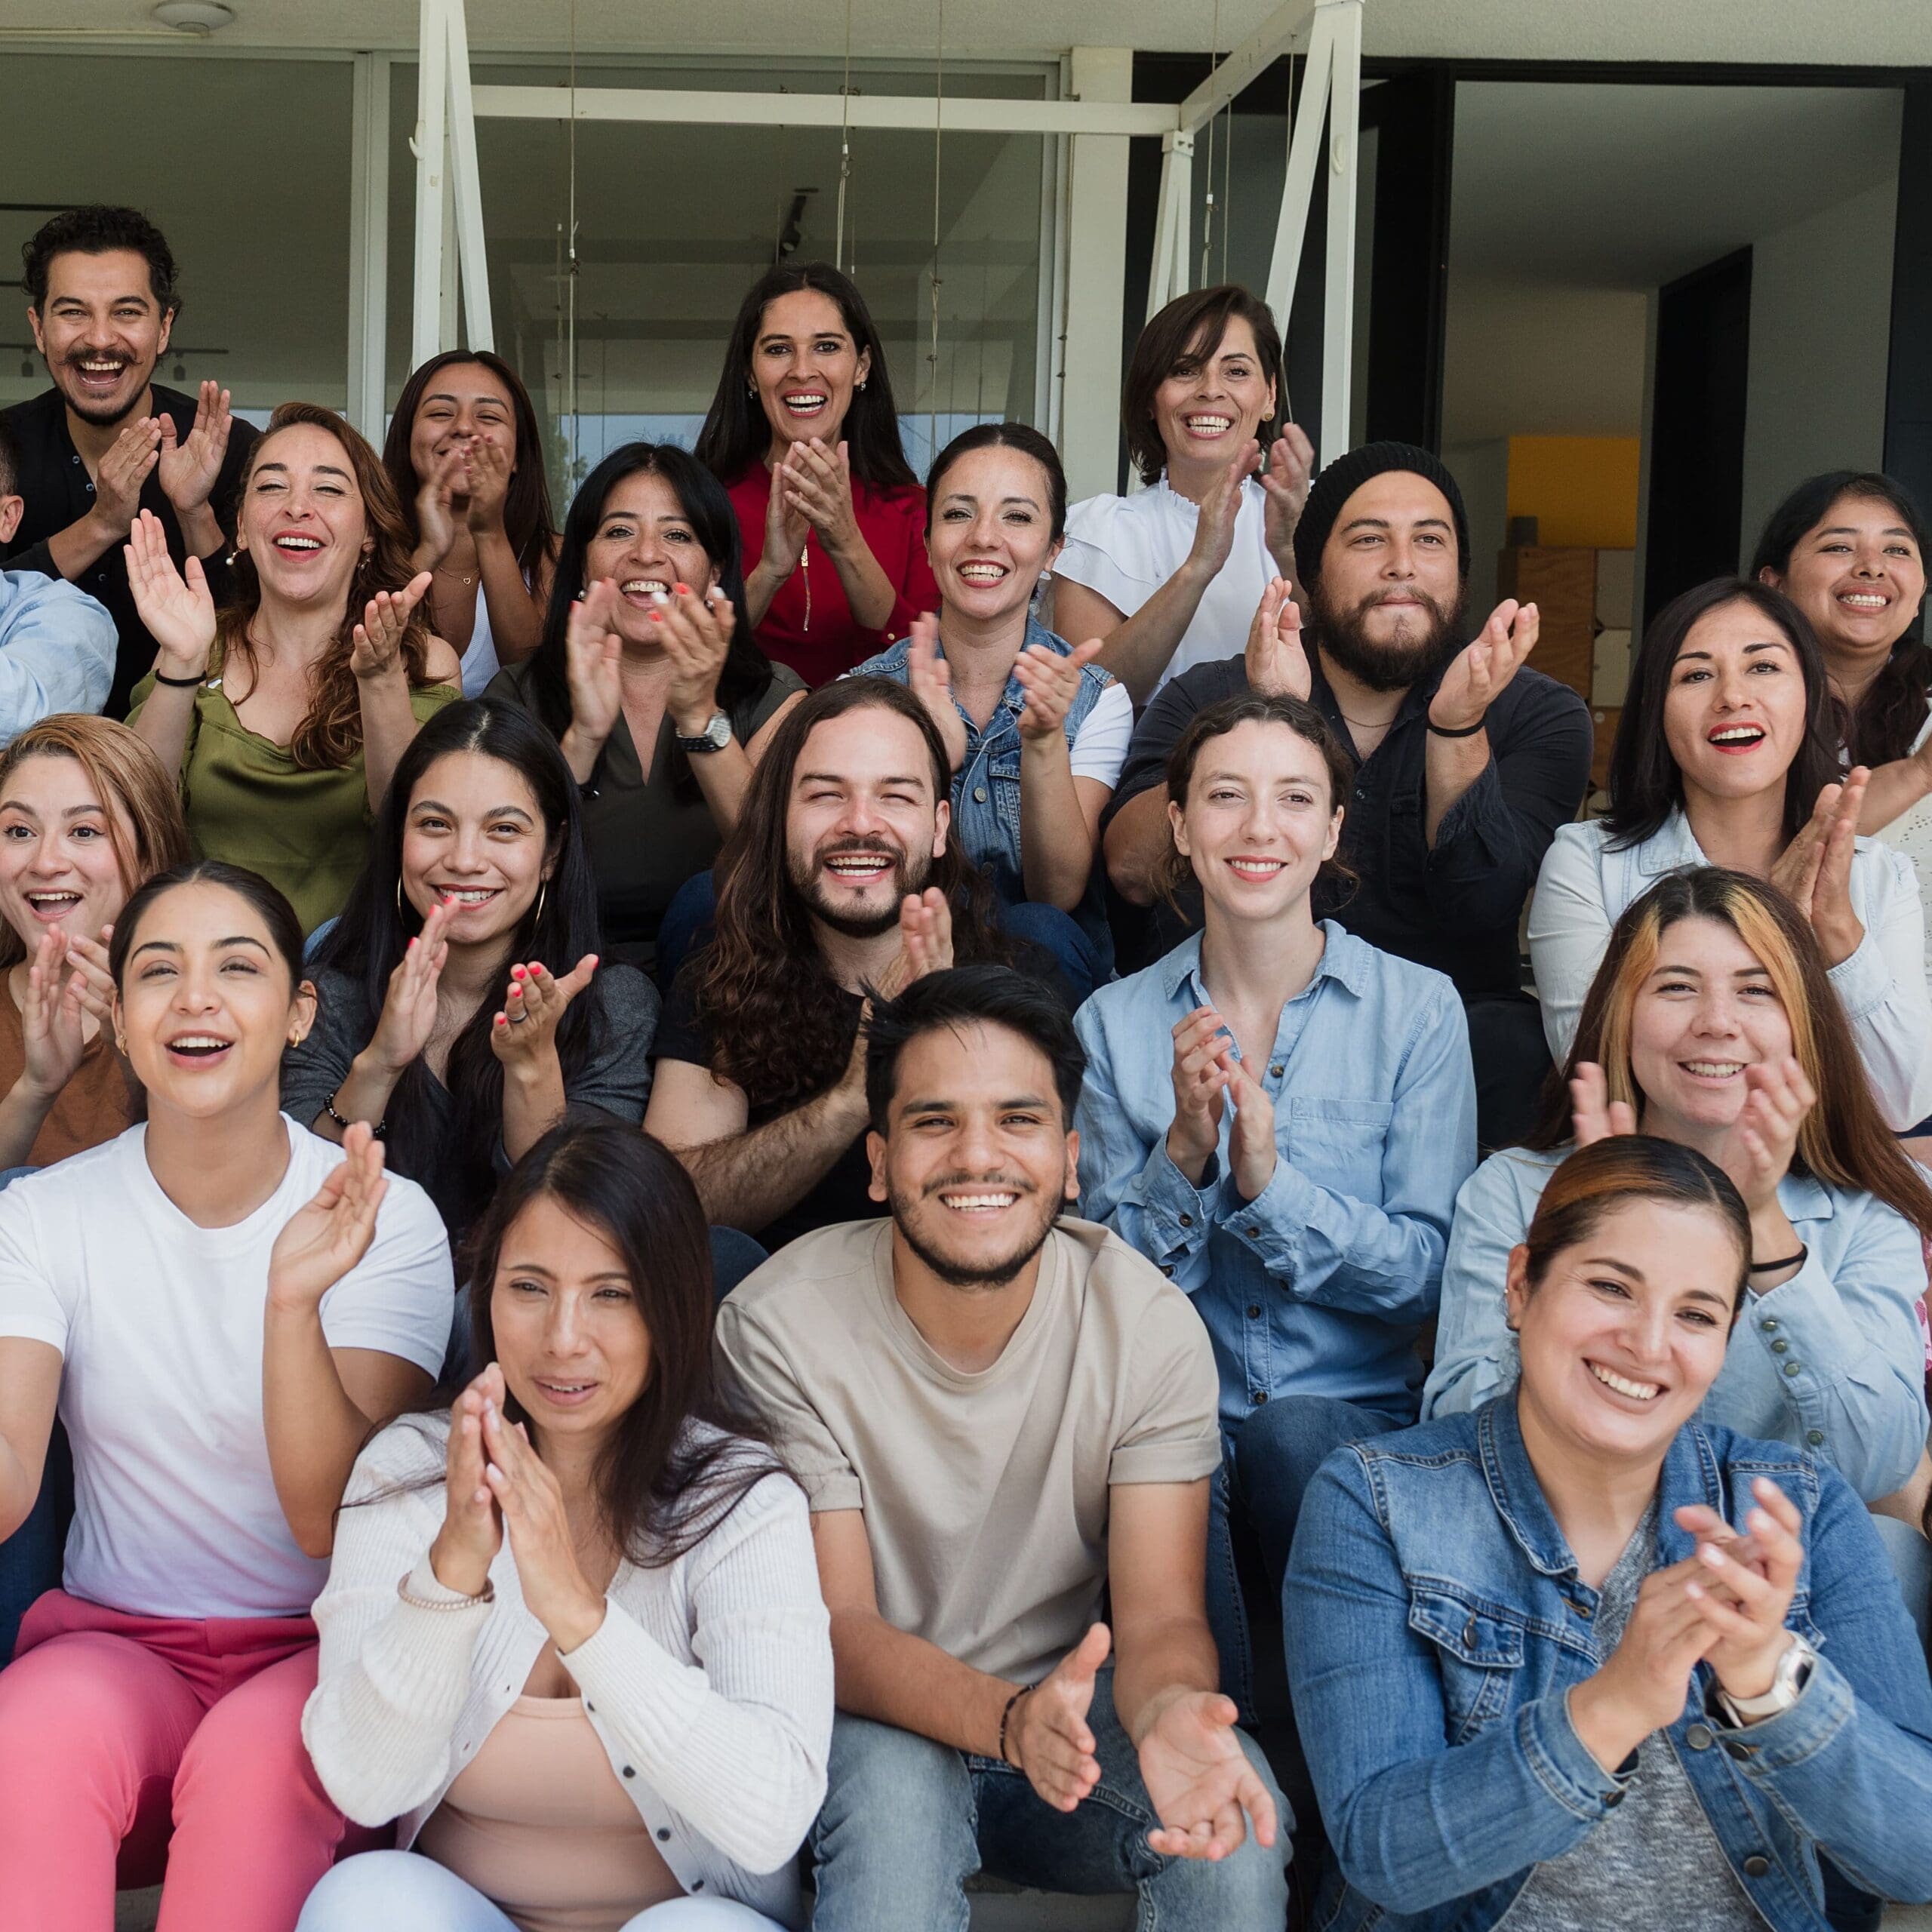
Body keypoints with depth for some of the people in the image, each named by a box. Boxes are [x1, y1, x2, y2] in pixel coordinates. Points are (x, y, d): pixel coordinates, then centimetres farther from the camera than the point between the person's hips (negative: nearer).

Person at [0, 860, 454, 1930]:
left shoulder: (386, 1218, -6)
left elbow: (331, 1521, -16)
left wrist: (296, 1301, -30)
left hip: (322, 1651, -1)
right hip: (114, 1644, 1)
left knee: (257, 1754, -34)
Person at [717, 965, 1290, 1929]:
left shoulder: (1150, 1326, -11)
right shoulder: (780, 1327, -17)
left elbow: (1162, 1614, -15)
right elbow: (836, 1628, -18)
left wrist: (1170, 1708, -42)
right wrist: (1010, 1719, -40)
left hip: (1074, 1705, 2)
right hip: (875, 1717, -1)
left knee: (1236, 1826, -28)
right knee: (896, 1792, -36)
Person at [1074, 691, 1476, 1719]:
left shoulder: (1416, 1009, 1)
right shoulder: (1116, 1022, 6)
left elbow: (1422, 1272, -5)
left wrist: (1268, 1179, -21)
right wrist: (1184, 1152, -17)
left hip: (1348, 1408, 0)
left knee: (1295, 1433, -34)